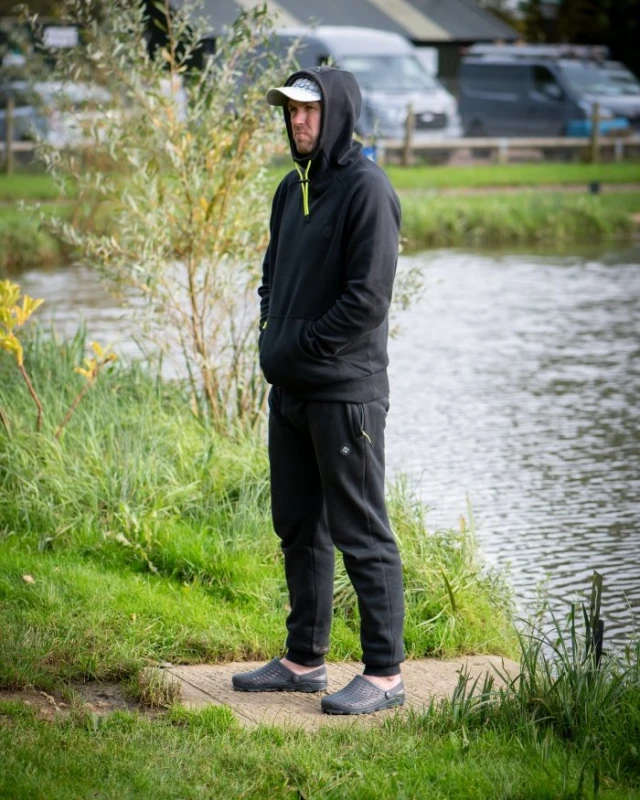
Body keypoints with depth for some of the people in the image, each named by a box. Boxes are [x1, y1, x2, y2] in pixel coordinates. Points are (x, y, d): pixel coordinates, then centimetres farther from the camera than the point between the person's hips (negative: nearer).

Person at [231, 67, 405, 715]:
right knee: (298, 529, 14)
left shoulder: (366, 189, -11)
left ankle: (385, 674, 2)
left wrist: (297, 349, -13)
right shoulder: (292, 189, 15)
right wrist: (270, 341, 6)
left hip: (346, 391, -9)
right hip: (289, 392, 9)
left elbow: (368, 298, -18)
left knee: (360, 535, -4)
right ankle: (304, 660, 25)